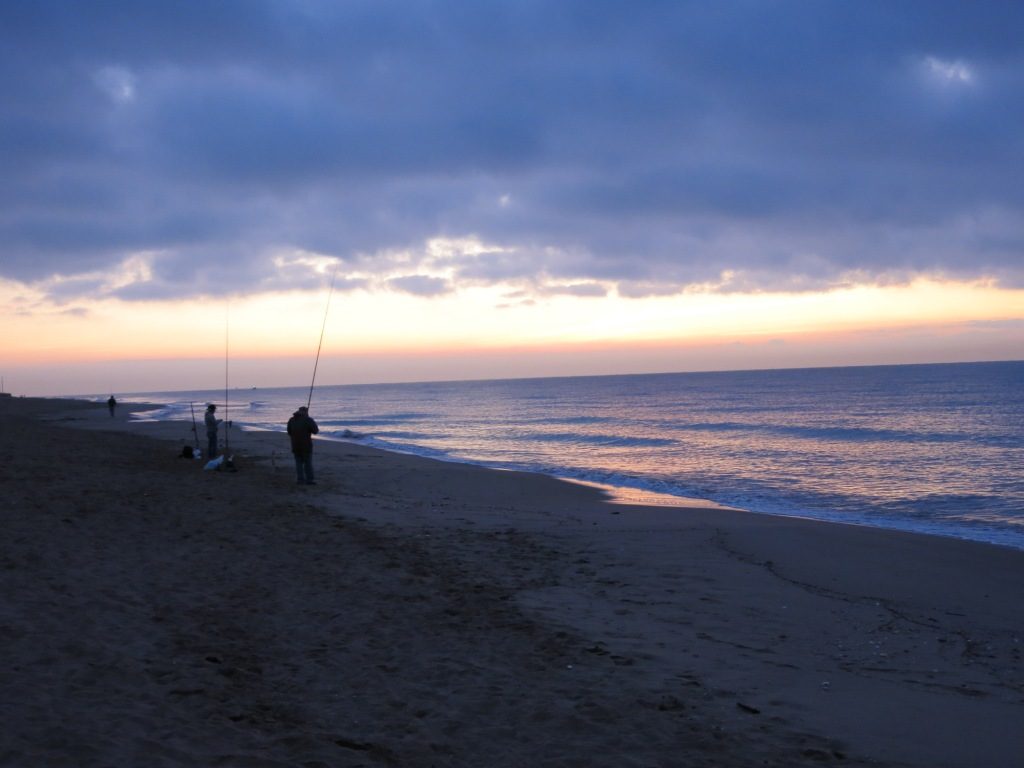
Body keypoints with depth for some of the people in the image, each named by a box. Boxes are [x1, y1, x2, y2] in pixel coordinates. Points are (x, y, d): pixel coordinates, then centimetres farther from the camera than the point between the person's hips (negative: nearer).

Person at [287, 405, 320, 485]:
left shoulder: (291, 420, 6)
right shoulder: (308, 420, -10)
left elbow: (289, 432, 11)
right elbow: (315, 431, -7)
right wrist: (314, 424, 10)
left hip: (295, 445, 4)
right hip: (306, 445, -4)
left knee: (299, 462, 8)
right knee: (308, 462, 1)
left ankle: (300, 480, 4)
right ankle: (309, 480, 1)